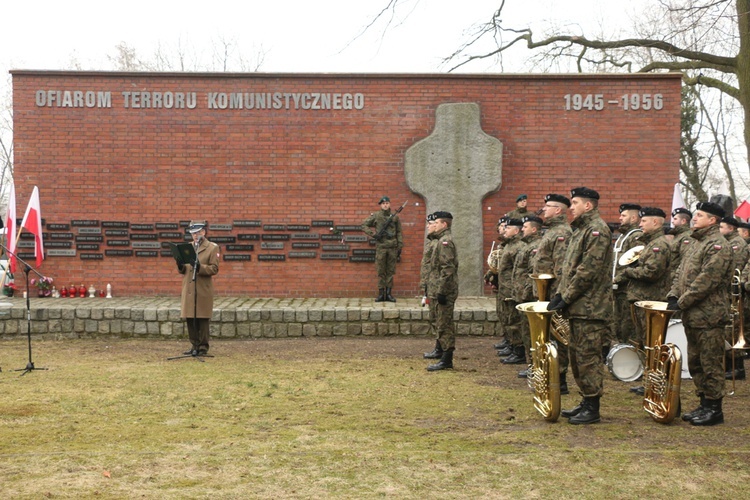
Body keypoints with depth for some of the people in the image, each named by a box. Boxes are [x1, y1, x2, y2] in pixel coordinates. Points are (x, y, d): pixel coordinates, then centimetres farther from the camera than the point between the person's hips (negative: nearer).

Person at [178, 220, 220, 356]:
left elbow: (214, 268, -7)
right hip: (188, 289, 5)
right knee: (190, 319, 5)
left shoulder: (212, 248, 1)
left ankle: (203, 347, 5)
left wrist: (200, 267, -22)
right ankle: (195, 346, 15)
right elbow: (183, 270, 20)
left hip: (203, 290, -5)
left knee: (202, 319, -2)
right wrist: (181, 267, -3)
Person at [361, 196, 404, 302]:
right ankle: (381, 293, 6)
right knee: (381, 271, 1)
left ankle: (389, 293, 9)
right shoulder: (375, 216, 3)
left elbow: (399, 233, 11)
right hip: (380, 247, -1)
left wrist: (400, 246, 5)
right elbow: (364, 225, 7)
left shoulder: (395, 217, 8)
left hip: (392, 247, 2)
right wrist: (372, 234, -6)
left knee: (391, 271, 4)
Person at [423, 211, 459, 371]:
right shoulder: (441, 241, 18)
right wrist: (432, 291, 21)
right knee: (444, 325, 13)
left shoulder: (445, 241, -15)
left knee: (444, 326, -6)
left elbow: (447, 269, -22)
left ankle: (446, 360, -3)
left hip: (445, 292, -10)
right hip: (441, 291, 10)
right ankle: (446, 357, 18)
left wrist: (441, 291, -23)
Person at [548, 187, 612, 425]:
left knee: (588, 357, -5)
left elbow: (588, 270, -20)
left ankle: (592, 409, 1)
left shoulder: (597, 230, -13)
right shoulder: (580, 230, 18)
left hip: (590, 307, -10)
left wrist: (566, 298, -17)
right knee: (577, 355, 14)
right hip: (577, 307, 10)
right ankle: (586, 402, 23)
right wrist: (560, 294, 10)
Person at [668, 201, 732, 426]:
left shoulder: (717, 246, -13)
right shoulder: (697, 242, 17)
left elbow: (707, 280, -21)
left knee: (711, 363, -2)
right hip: (693, 315, 10)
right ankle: (704, 405, 24)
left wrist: (682, 302, -18)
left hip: (709, 316, -10)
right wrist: (673, 296, 1)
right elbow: (682, 272, 17)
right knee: (695, 363, 15)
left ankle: (714, 409, 5)